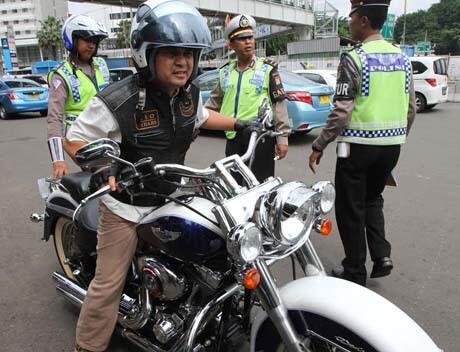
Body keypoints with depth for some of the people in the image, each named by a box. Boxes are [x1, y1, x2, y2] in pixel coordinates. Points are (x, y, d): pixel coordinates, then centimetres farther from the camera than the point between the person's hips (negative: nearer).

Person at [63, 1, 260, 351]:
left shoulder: (190, 92, -3)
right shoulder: (117, 101, -25)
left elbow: (201, 116, 20)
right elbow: (75, 139, -13)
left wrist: (239, 123, 16)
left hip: (173, 198, 6)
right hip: (126, 207, -6)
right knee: (109, 284, 2)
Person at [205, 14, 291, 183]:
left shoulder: (267, 68, 0)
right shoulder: (225, 71, 13)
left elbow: (279, 104, -4)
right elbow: (214, 101, 21)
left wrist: (282, 137, -8)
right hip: (233, 138, 5)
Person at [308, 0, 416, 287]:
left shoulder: (354, 59, -13)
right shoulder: (402, 57, 8)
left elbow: (341, 112, -17)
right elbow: (411, 108, 11)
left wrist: (319, 146, -8)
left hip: (359, 145, -6)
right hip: (391, 145, 7)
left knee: (350, 209, 7)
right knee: (373, 200, 25)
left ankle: (355, 272, 18)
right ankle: (382, 255, 15)